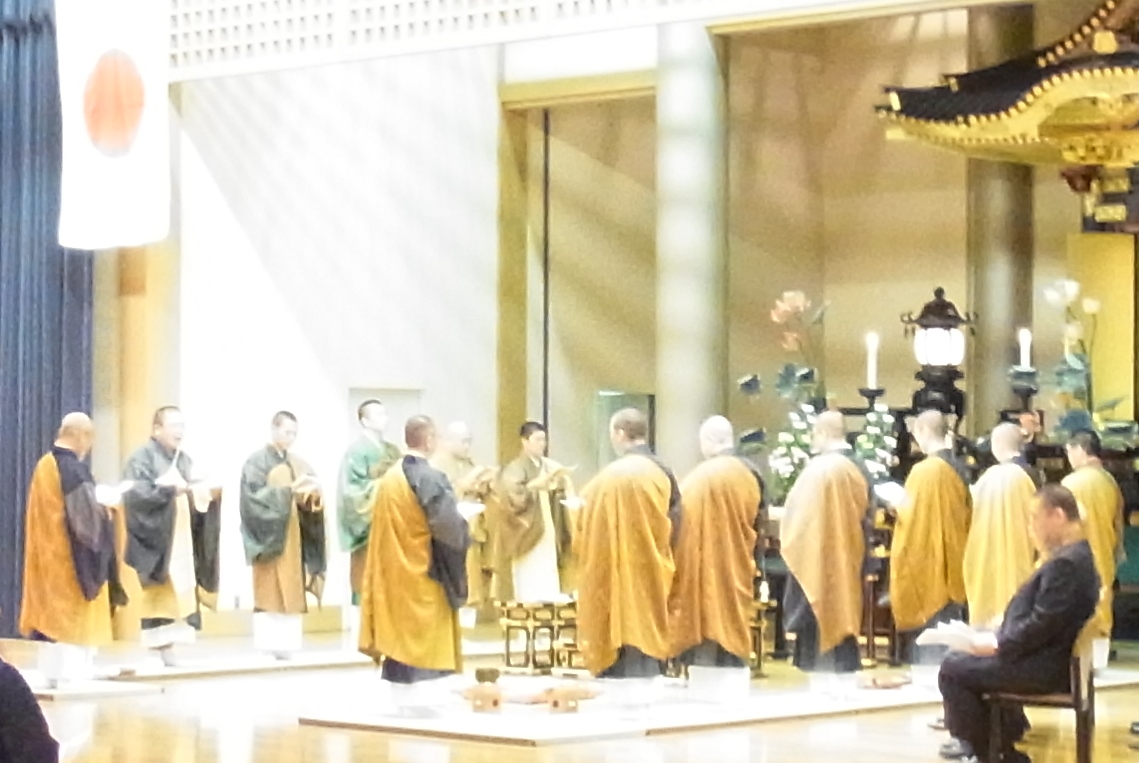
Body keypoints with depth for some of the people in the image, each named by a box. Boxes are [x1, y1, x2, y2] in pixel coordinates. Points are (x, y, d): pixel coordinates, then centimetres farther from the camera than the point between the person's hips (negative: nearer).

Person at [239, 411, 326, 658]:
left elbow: (311, 499, 10)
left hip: (294, 539, 6)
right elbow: (256, 496, -15)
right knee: (269, 593, -7)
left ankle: (288, 647, 5)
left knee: (292, 593, 3)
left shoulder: (298, 464, 14)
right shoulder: (256, 462, -4)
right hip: (270, 537, -6)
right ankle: (267, 649, -6)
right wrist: (289, 491, -24)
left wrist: (313, 493, -13)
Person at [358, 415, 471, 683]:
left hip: (394, 578, 8)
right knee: (428, 651, -3)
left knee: (399, 644, 11)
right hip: (424, 580, -8)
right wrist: (465, 525, 1)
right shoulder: (431, 479, -16)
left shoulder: (389, 478, 7)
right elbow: (450, 529, -21)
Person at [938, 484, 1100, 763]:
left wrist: (998, 645, -15)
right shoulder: (1073, 555, 14)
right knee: (960, 661, 21)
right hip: (1044, 657, 11)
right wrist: (999, 640, 9)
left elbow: (1042, 625, -25)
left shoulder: (1067, 563, -20)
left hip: (1046, 667, -11)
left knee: (953, 671, -8)